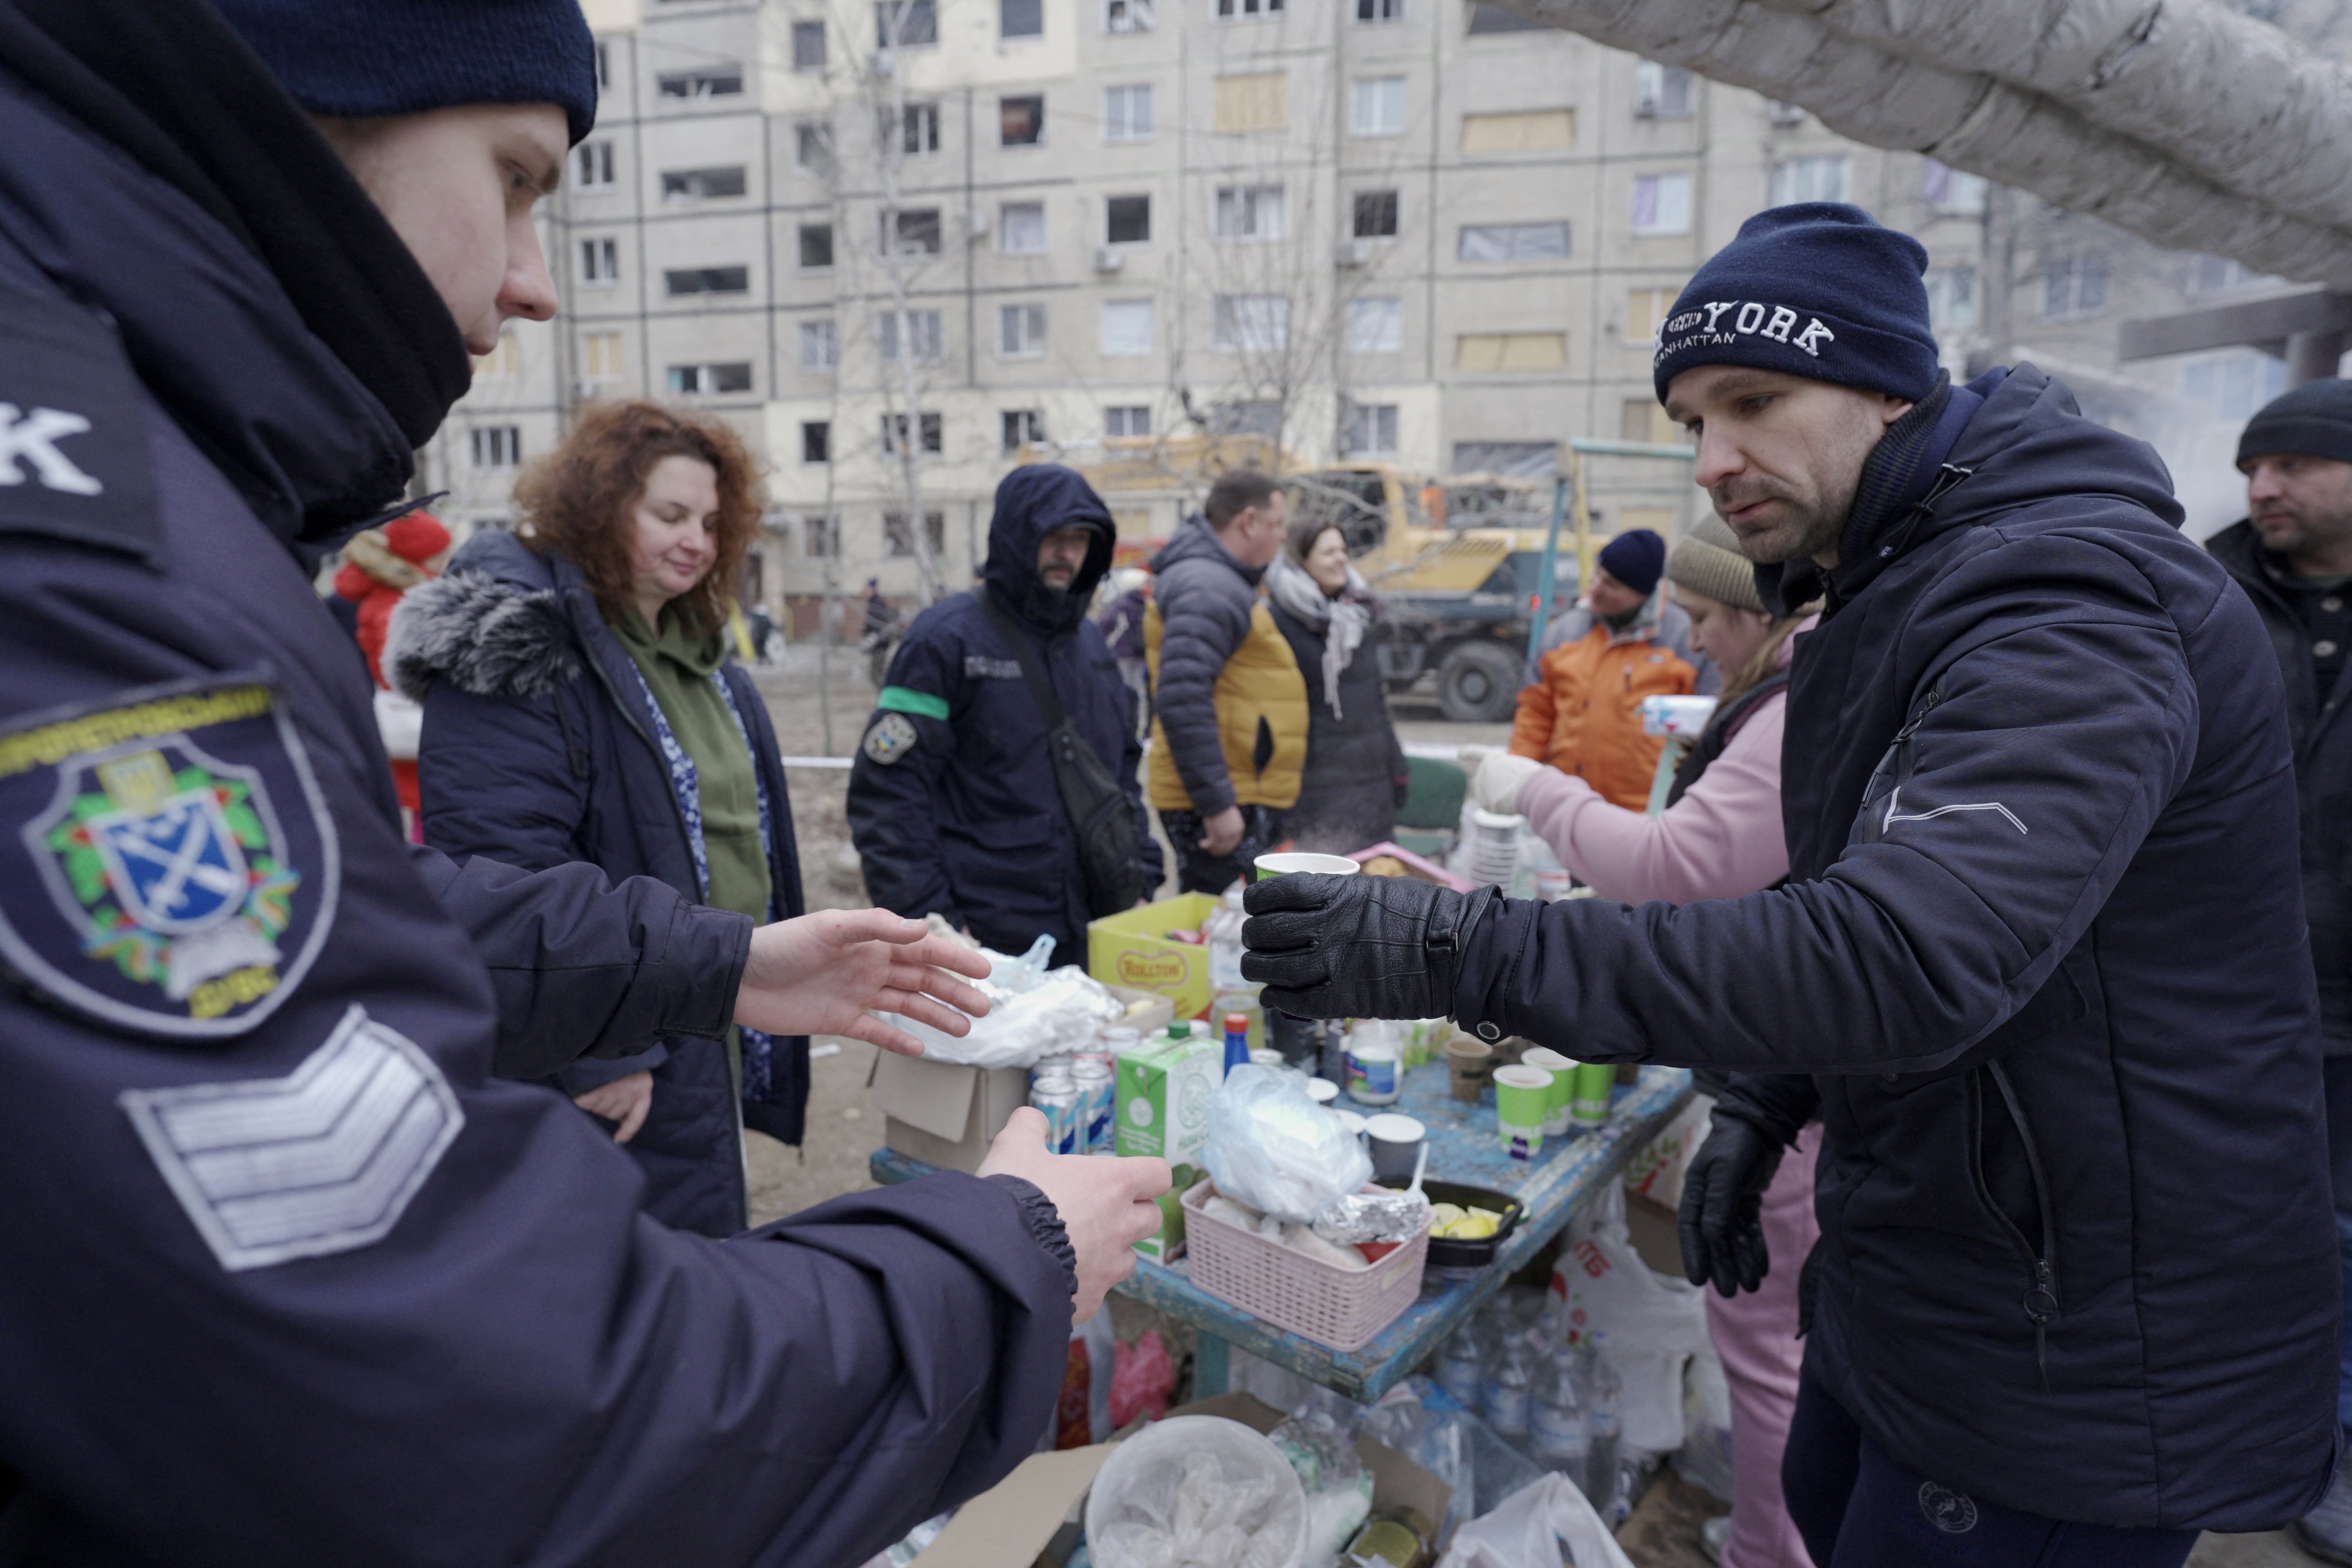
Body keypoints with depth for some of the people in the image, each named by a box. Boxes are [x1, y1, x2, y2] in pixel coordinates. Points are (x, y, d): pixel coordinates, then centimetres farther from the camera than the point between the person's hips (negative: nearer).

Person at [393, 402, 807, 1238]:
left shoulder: (702, 657, 12)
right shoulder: (523, 653, -18)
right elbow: (508, 869, -25)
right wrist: (597, 1052, -24)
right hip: (623, 1072, -8)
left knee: (704, 1272, 22)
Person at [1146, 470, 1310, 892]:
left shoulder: (1225, 583, 20)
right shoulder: (1209, 588, -15)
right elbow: (1181, 701, -26)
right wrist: (1217, 805, -25)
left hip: (1243, 800, 11)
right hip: (1225, 808, -11)